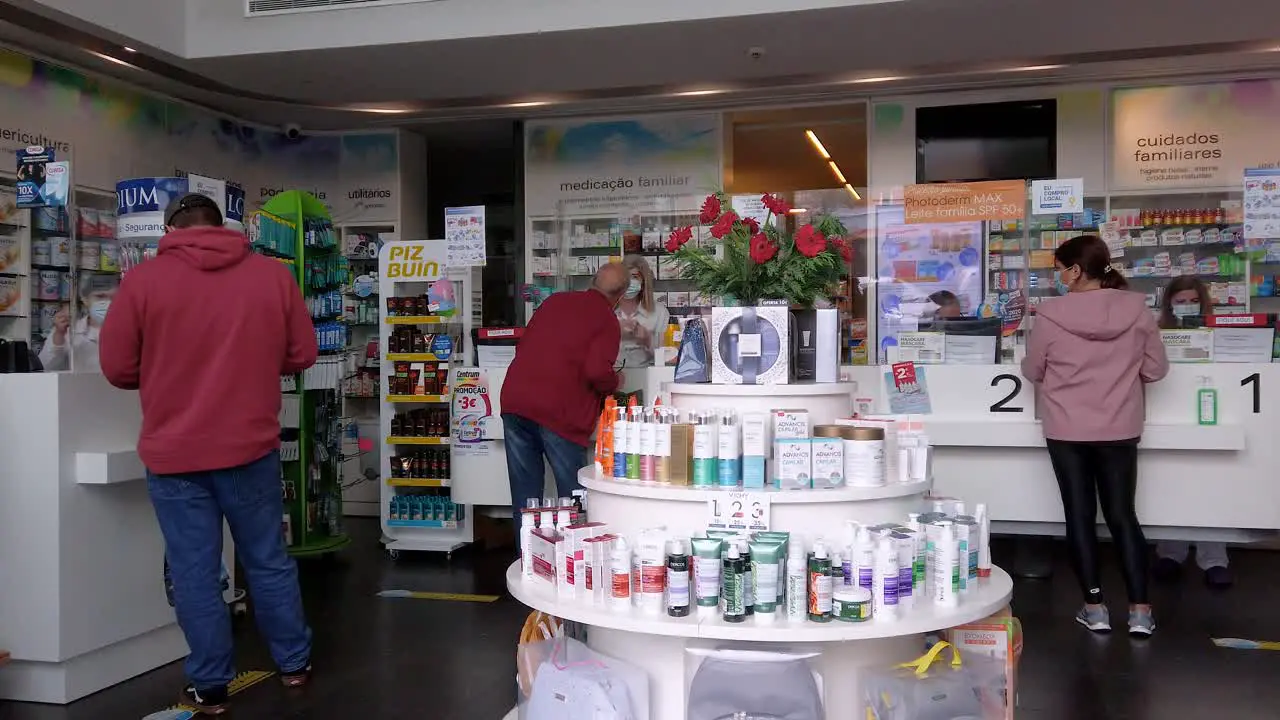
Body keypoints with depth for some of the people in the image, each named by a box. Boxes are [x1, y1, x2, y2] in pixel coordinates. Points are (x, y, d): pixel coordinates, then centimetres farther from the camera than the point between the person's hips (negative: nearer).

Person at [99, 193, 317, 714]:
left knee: (195, 573, 7)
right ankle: (295, 663, 27)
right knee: (268, 560, 15)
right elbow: (302, 354, 6)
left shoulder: (144, 279, -4)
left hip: (173, 454, -2)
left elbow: (118, 368, 0)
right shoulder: (273, 274, 1)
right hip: (251, 447, 2)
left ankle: (210, 686, 17)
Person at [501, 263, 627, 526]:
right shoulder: (607, 321, -1)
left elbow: (522, 345, 23)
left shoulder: (555, 300, 17)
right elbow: (597, 371, -15)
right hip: (560, 412, -5)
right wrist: (615, 382, 5)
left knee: (524, 494, 13)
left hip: (514, 399, 6)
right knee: (573, 496, 7)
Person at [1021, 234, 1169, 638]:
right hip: (1119, 431, 2)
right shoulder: (1136, 309, -7)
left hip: (1067, 431, -2)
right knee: (1123, 515, 11)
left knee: (1079, 515, 9)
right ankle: (1140, 611, 10)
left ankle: (1095, 608, 13)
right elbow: (1156, 369, 1)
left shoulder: (1051, 314, -13)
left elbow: (1032, 372, -1)